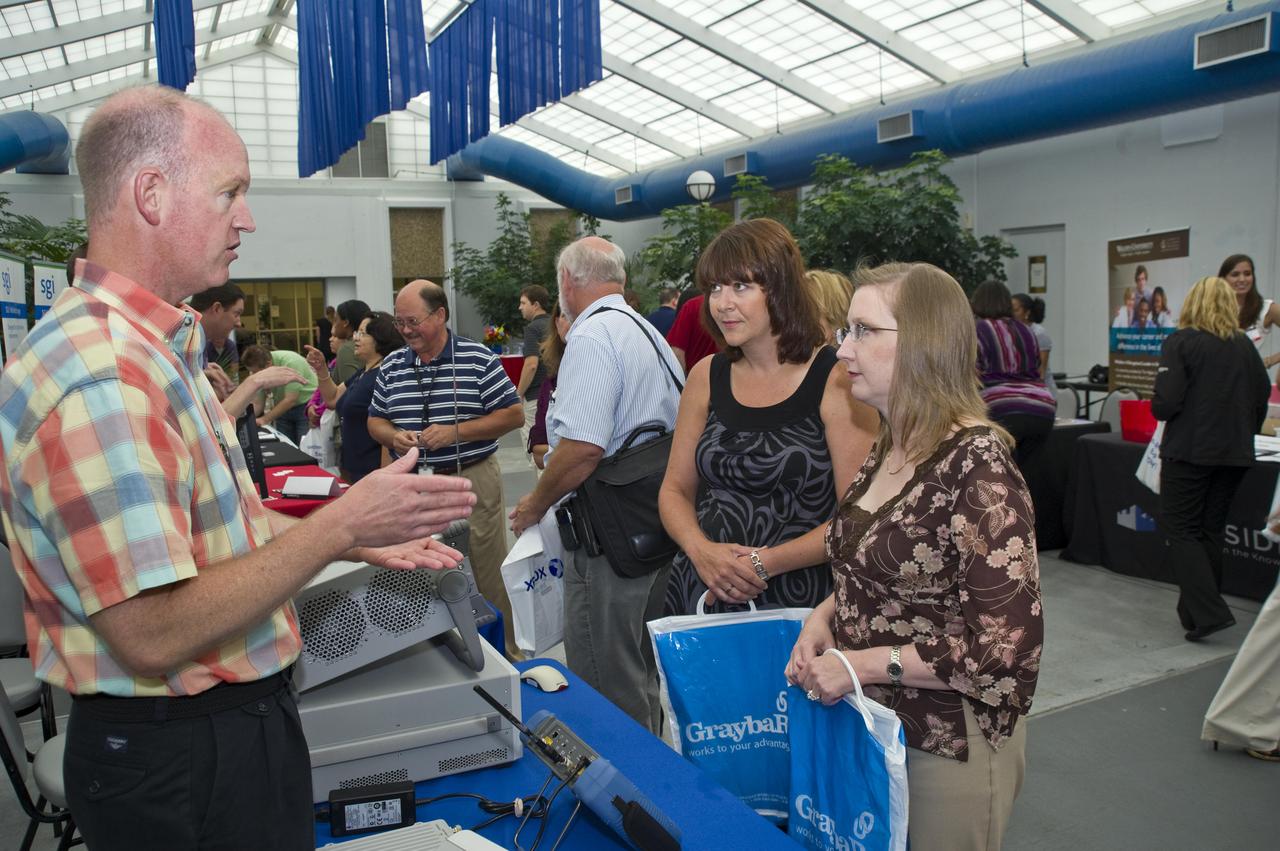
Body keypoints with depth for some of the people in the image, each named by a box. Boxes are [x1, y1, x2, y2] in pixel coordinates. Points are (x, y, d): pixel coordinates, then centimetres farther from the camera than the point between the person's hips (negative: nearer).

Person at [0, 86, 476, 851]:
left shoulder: (158, 349, 7)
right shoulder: (95, 378, -26)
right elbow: (153, 635, -28)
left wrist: (358, 538, 8)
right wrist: (339, 526, -23)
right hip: (178, 759, -9)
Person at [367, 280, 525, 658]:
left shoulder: (478, 359, -6)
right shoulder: (391, 365, 7)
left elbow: (513, 414, -7)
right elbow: (376, 421, 14)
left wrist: (455, 432, -17)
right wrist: (394, 437, -10)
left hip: (472, 481, -4)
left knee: (488, 575, 4)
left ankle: (507, 654, 20)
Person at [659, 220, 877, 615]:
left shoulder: (836, 379, -10)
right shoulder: (707, 376, 4)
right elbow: (675, 490, 9)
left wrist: (767, 563, -18)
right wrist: (702, 550, -10)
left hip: (796, 601, -4)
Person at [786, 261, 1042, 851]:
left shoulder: (977, 466, -22)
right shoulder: (887, 450, 2)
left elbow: (1009, 647, -23)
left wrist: (865, 663, -21)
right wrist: (824, 617, -4)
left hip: (948, 742, -7)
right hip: (869, 722, 7)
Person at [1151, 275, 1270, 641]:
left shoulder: (1181, 342, -10)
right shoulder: (1245, 346, 6)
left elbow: (1166, 402, -17)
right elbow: (1261, 399, 8)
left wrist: (1157, 409, 4)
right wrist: (1242, 434, 21)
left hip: (1189, 450, -5)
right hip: (1235, 453, 6)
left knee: (1180, 530, 2)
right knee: (1212, 530, 15)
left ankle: (1207, 612, -10)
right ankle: (1196, 611, 24)